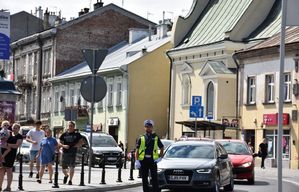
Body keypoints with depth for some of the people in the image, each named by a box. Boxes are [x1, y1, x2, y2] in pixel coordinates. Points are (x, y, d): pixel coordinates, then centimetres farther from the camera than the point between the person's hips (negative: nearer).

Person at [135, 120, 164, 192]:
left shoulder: (156, 138, 8)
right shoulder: (141, 138, 7)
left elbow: (162, 148, 17)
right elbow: (137, 150, 3)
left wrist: (160, 157, 6)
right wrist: (136, 161, -8)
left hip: (153, 160, -1)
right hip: (143, 160, 1)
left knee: (154, 178, -5)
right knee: (144, 178, 6)